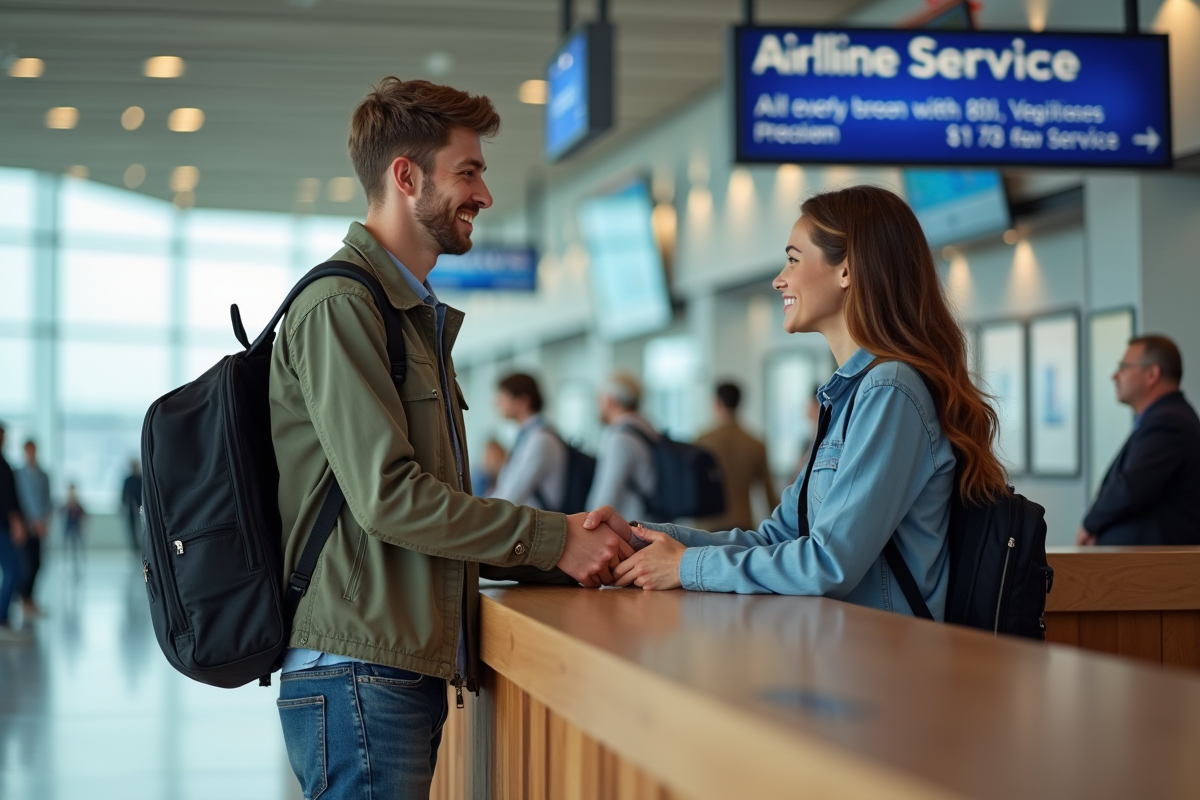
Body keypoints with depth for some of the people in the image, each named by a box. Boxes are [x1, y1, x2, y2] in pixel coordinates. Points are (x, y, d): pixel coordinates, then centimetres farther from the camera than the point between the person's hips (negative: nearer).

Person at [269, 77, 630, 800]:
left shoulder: (418, 313, 21)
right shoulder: (340, 305, -10)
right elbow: (386, 495, -17)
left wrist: (561, 536, 6)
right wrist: (554, 538, -12)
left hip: (412, 670, 9)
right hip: (359, 676, -9)